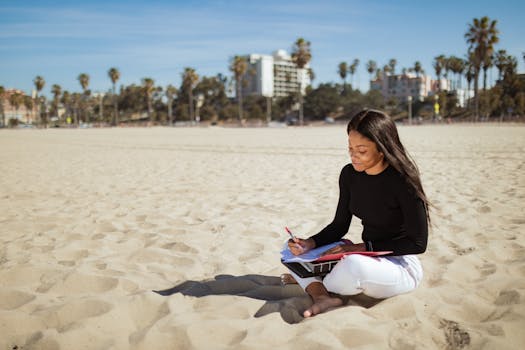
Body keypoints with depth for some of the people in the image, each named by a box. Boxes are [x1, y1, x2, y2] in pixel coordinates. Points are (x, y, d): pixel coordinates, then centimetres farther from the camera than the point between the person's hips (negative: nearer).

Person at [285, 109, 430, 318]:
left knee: (354, 265, -40)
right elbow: (339, 226, 6)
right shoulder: (350, 175, -2)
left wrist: (365, 247, -20)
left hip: (402, 267, -6)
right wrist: (310, 243, -12)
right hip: (366, 259, 7)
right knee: (293, 250, -2)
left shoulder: (403, 182, -20)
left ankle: (311, 282, -10)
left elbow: (418, 243, -16)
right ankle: (322, 295, -25)